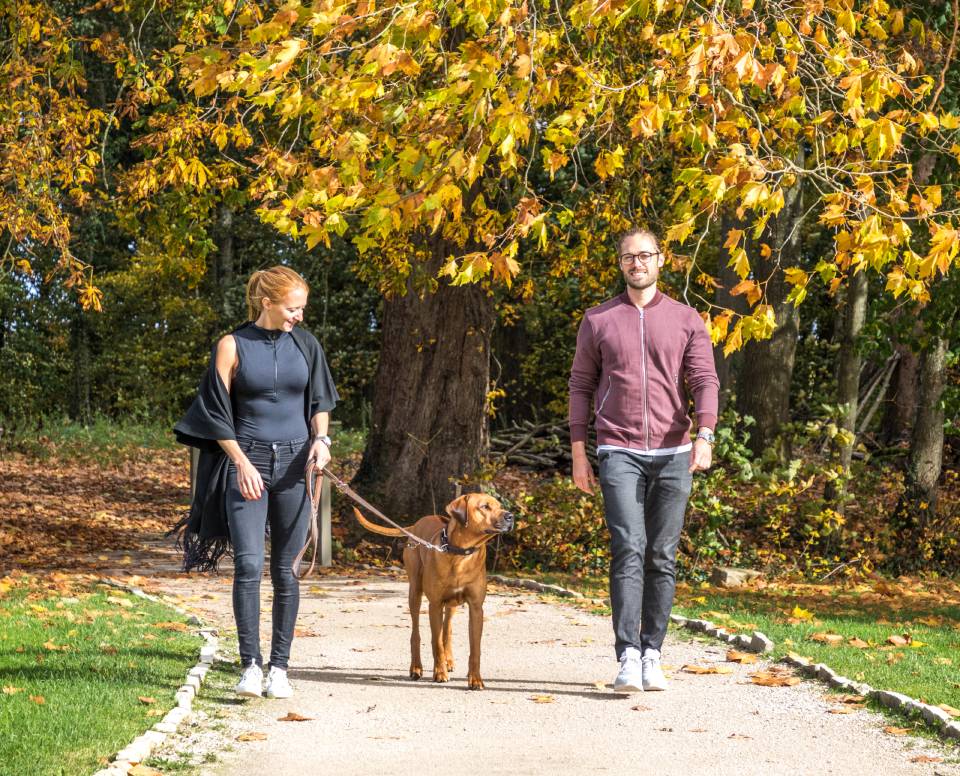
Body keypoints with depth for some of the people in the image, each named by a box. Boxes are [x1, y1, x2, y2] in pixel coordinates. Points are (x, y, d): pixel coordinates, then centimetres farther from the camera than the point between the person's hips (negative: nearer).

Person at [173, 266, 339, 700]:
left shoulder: (304, 345, 7)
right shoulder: (233, 347, -1)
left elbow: (319, 400, 15)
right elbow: (217, 413, 0)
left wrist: (320, 438, -4)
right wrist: (242, 463, -10)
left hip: (294, 464, 3)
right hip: (246, 462, -2)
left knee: (285, 570, 3)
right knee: (249, 565, -13)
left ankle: (279, 667, 10)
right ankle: (251, 666, -11)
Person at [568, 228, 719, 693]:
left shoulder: (686, 320, 8)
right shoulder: (598, 320, 9)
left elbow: (705, 381, -1)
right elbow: (581, 386, 11)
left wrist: (705, 436, -18)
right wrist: (578, 454, 4)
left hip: (673, 454, 1)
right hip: (619, 453, -1)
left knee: (662, 558, 4)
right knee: (627, 551, -14)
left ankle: (652, 656, 11)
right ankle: (628, 659, -18)